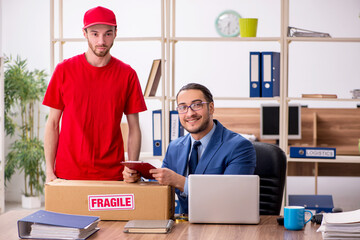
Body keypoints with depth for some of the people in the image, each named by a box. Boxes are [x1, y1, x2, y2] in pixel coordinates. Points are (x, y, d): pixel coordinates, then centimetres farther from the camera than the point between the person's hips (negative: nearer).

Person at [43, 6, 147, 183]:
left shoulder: (127, 74, 3)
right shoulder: (64, 70, 3)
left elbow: (134, 128, 6)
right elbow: (52, 124, 6)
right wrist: (49, 170, -1)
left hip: (112, 174, 0)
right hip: (68, 173, 0)